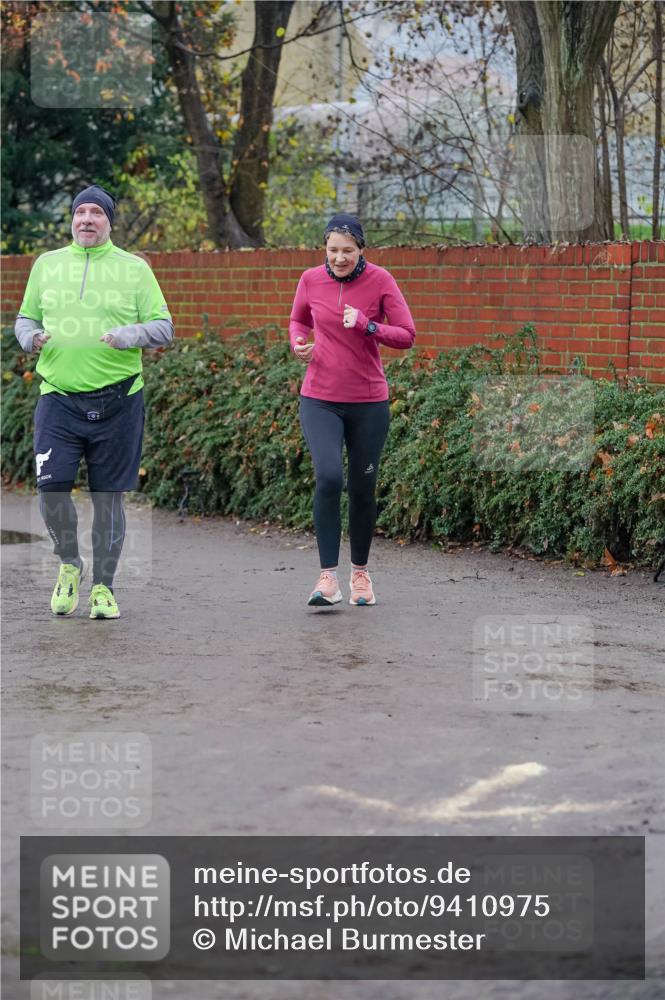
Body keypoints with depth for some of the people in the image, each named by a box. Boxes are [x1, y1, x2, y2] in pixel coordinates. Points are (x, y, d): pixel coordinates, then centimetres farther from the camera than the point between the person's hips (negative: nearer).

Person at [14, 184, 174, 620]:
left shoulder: (134, 268, 6)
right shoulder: (46, 265, 12)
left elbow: (163, 327, 3)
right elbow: (26, 318, 19)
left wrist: (127, 336, -16)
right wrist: (31, 336, -5)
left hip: (117, 401, -1)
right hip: (59, 398, 1)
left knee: (108, 496, 3)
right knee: (51, 487, -10)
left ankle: (103, 586, 14)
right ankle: (70, 564, 16)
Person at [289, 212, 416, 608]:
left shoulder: (380, 281, -7)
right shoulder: (311, 280, -1)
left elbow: (407, 335, -8)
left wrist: (366, 326, -23)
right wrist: (299, 343, -3)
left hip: (369, 401, 0)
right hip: (320, 400, 0)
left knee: (363, 488, 8)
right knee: (329, 477, -20)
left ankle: (361, 571, 29)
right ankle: (328, 578, -16)